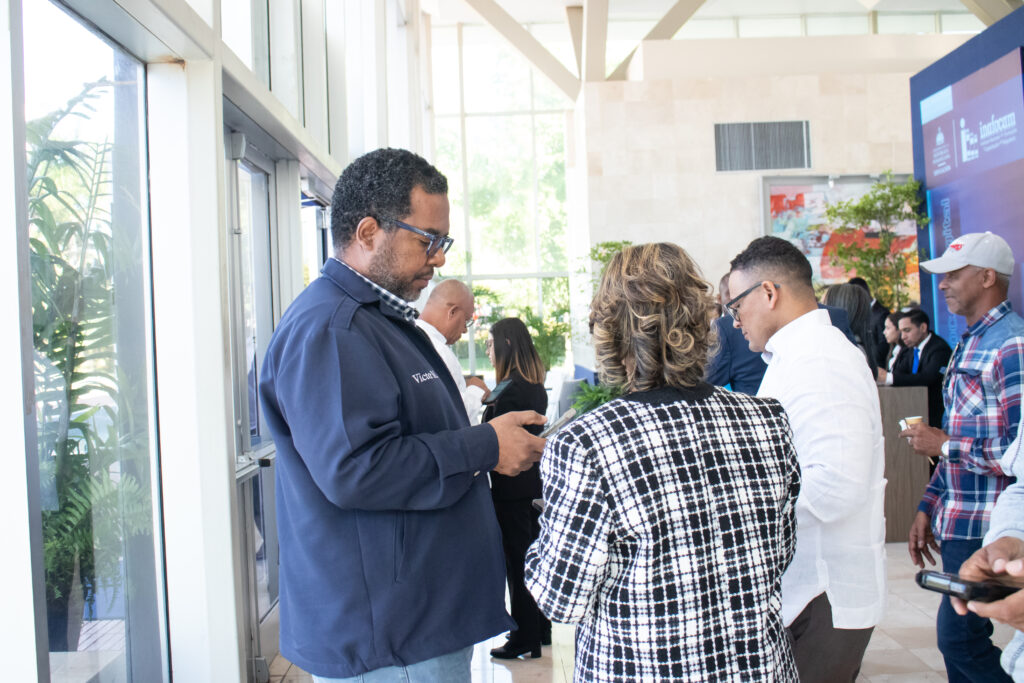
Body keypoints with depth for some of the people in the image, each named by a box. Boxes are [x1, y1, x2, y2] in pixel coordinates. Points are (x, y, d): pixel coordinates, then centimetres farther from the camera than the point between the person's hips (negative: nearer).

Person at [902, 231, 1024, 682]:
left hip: (986, 528, -9)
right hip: (959, 524, 9)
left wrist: (944, 446, -15)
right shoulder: (969, 345, 15)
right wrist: (929, 505, 17)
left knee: (959, 639, -6)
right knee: (958, 642, 14)